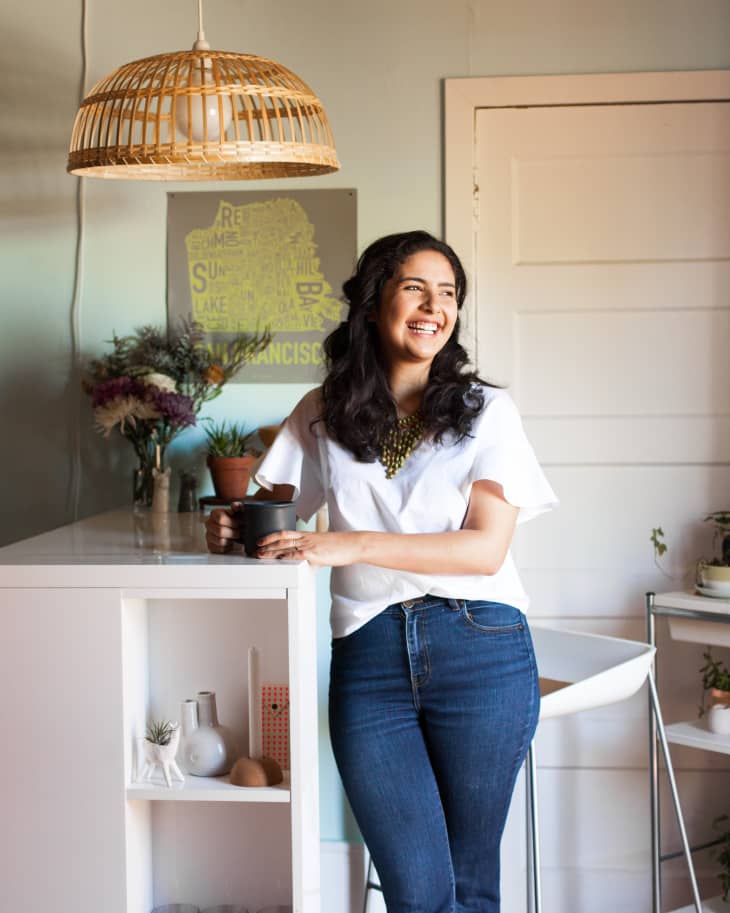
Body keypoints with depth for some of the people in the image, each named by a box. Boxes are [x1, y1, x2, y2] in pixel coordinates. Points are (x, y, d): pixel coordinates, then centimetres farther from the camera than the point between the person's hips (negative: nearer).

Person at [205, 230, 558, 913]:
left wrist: (353, 544, -18)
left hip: (480, 653, -1)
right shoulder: (322, 416, 10)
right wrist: (232, 528, -5)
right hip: (368, 655, 1)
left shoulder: (487, 412, 3)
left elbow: (486, 548, -7)